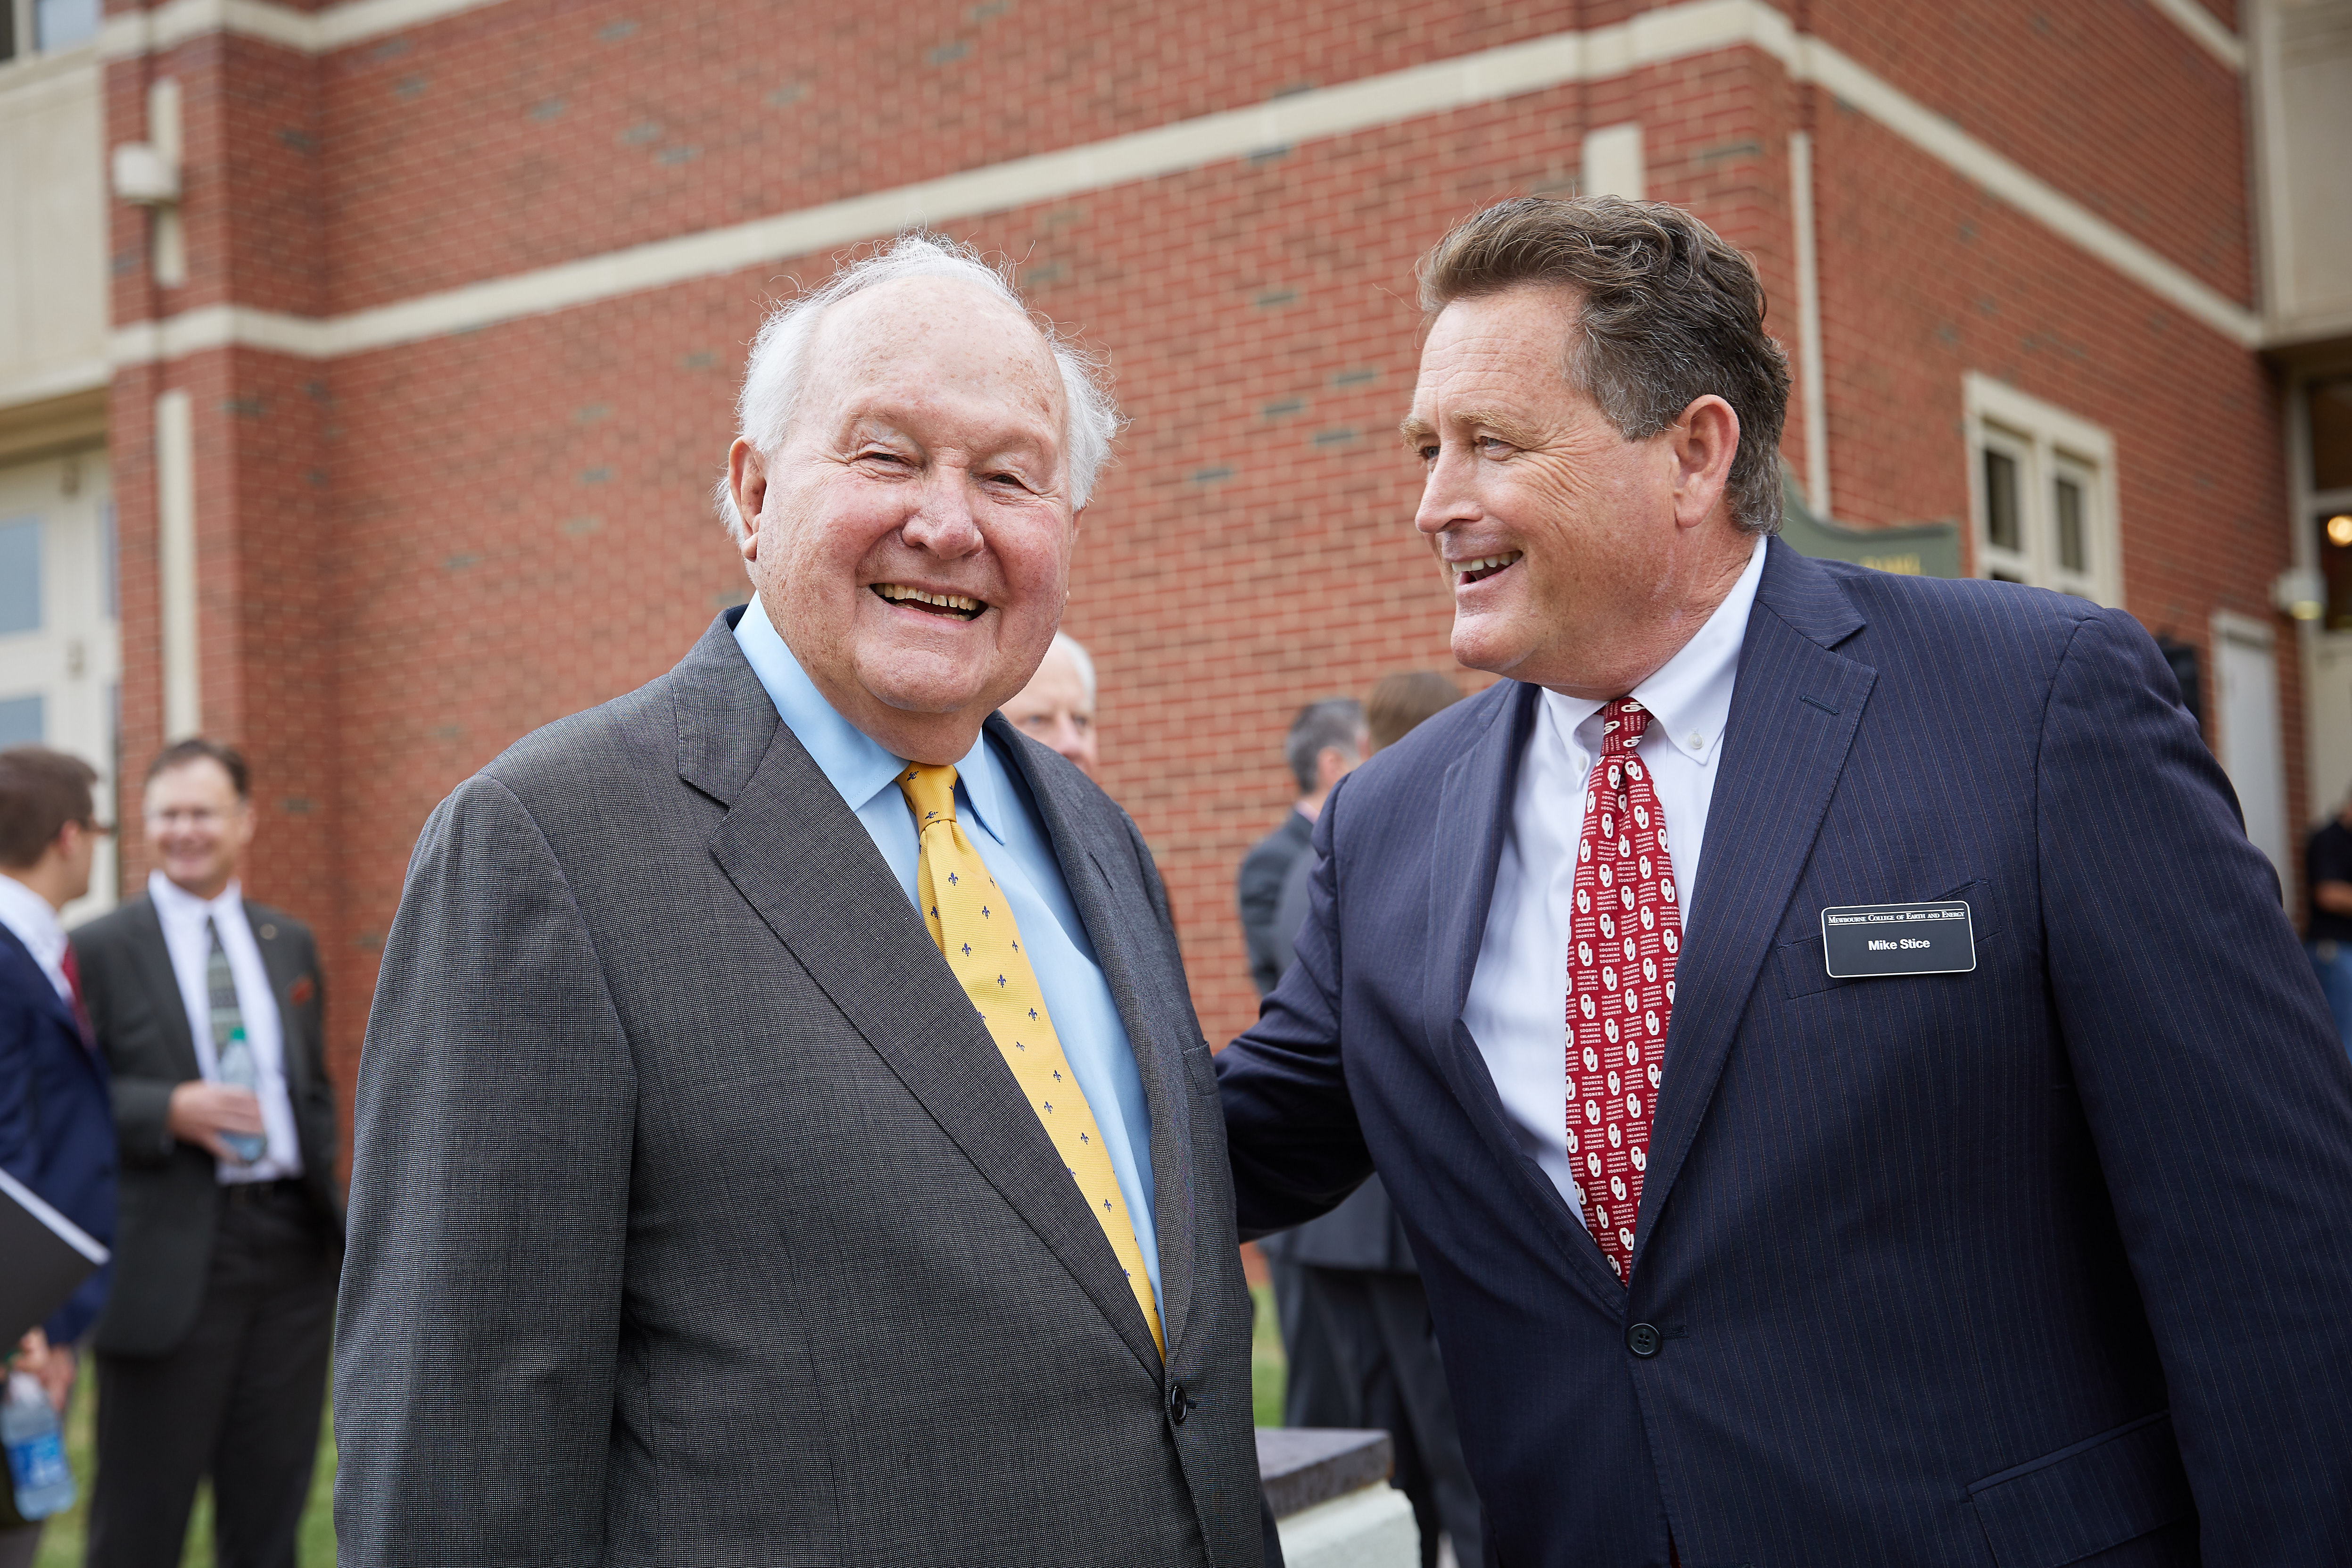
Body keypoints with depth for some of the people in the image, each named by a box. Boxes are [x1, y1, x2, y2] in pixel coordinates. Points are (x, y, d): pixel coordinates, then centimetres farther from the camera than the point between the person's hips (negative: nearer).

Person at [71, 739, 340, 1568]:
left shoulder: (291, 942, 14)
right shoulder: (98, 950, -3)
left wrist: (324, 1187, 11)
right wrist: (171, 1111, -20)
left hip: (292, 1249, 5)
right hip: (171, 1264, -4)